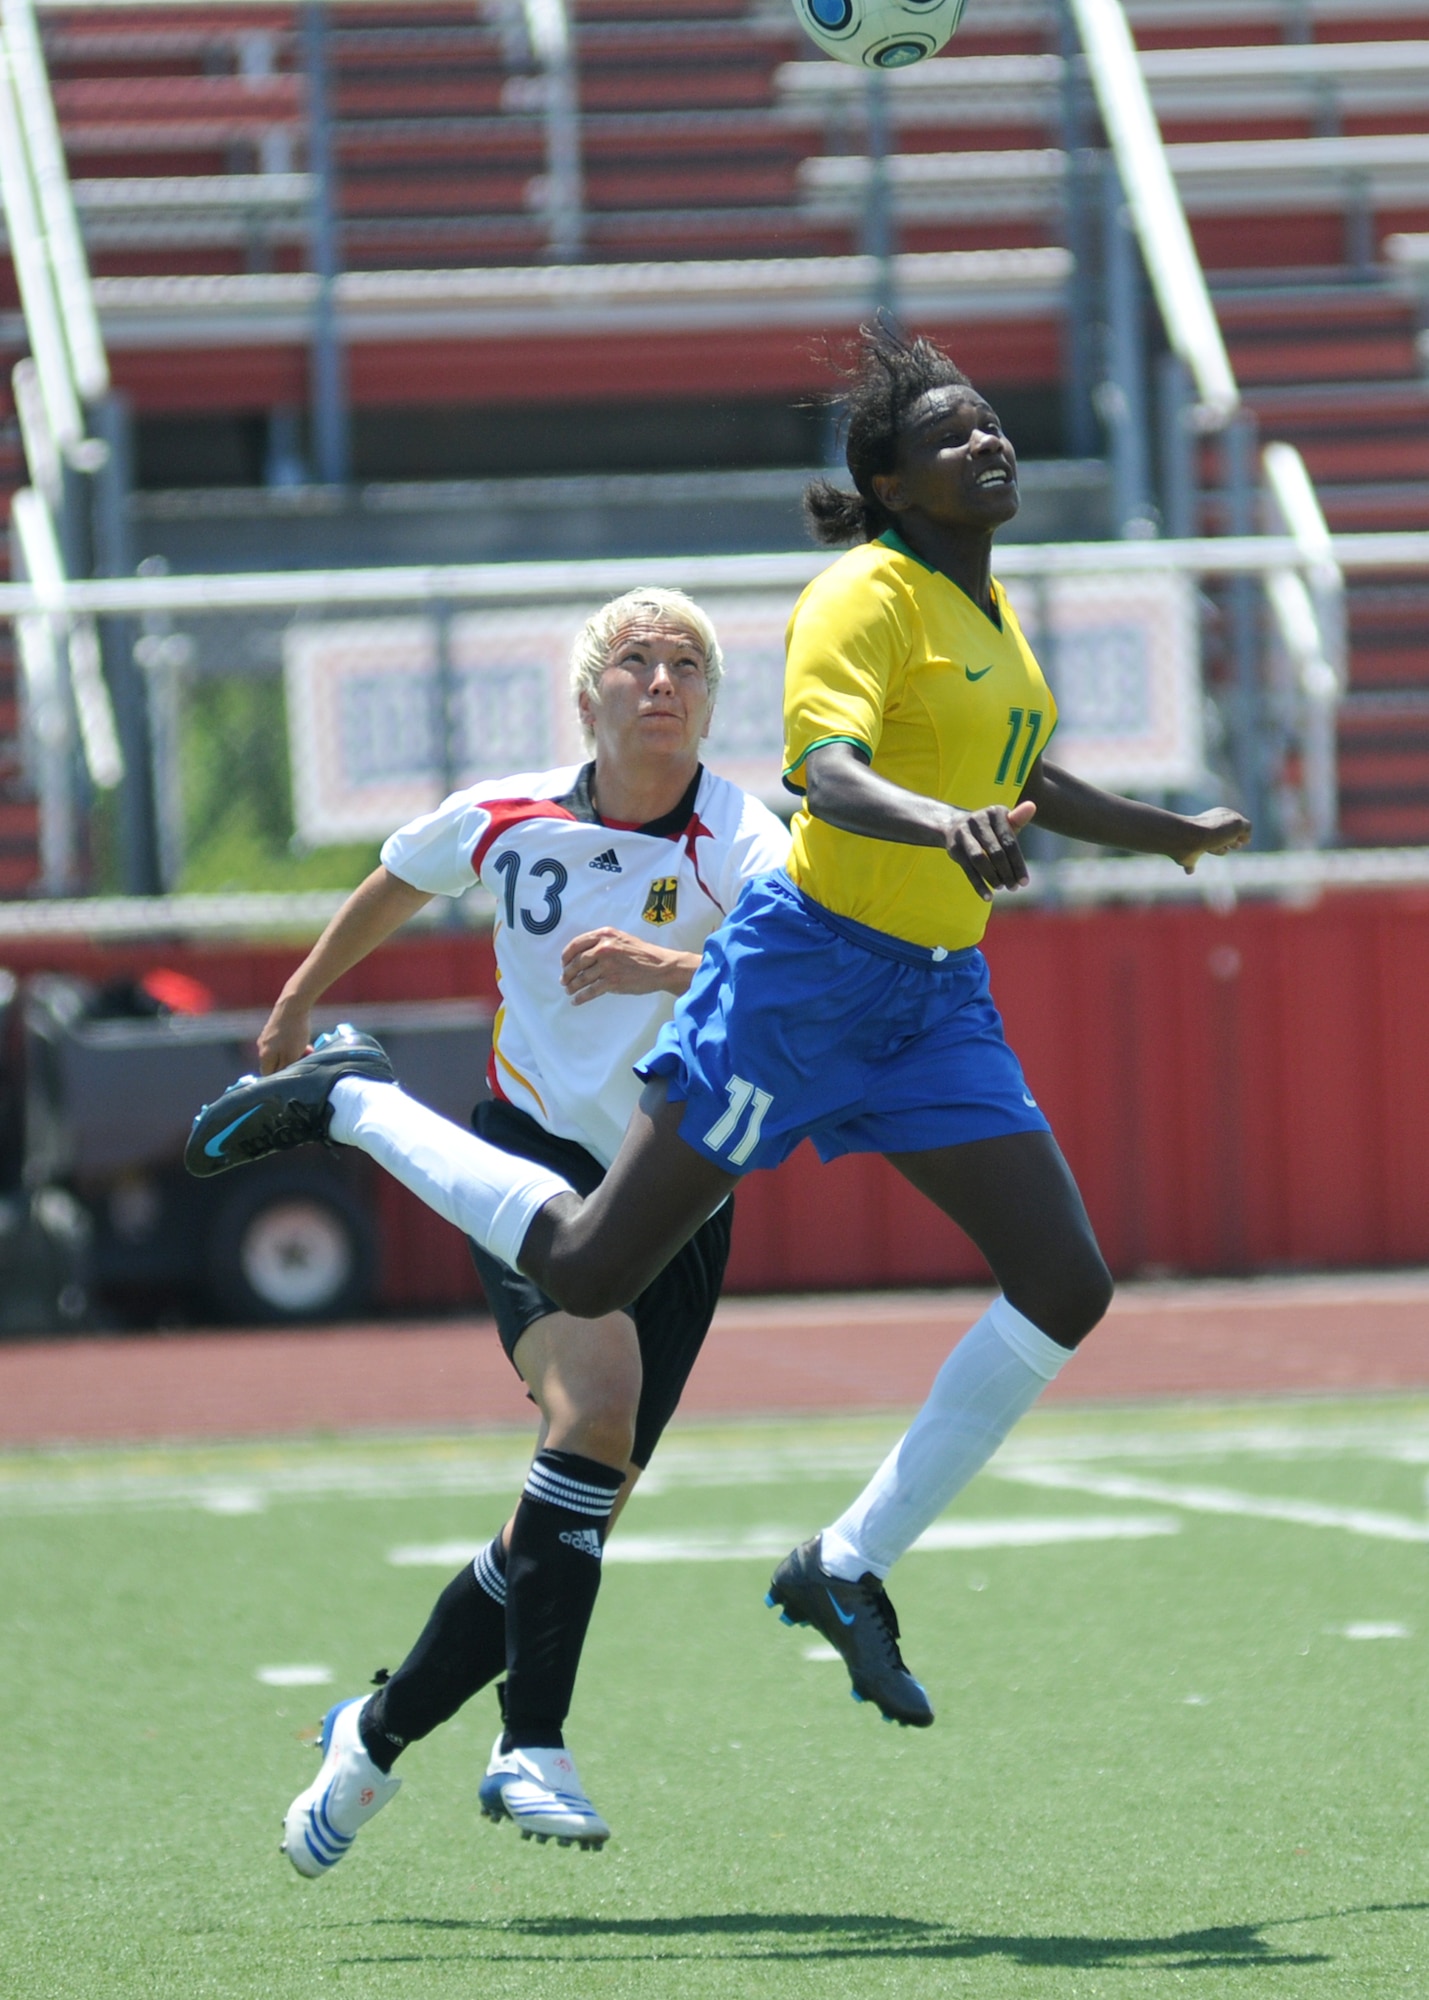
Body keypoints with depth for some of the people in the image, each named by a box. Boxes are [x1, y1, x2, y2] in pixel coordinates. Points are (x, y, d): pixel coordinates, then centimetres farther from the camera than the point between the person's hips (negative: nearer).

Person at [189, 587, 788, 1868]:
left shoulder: (739, 841, -12)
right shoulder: (504, 822, -2)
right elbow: (395, 884, 21)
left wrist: (668, 966, -47)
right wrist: (303, 996, 35)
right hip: (534, 1159, -1)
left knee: (579, 1515, 2)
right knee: (597, 1388, -29)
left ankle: (376, 1736, 25)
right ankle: (533, 1749, -28)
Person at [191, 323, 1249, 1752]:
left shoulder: (990, 608, 13)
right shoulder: (868, 596, -14)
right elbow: (827, 770, -31)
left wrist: (1170, 834, 39)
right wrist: (944, 825, -49)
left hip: (938, 993, 8)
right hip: (808, 966, -8)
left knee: (1065, 1288, -5)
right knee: (591, 1272, -5)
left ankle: (850, 1566, 3)